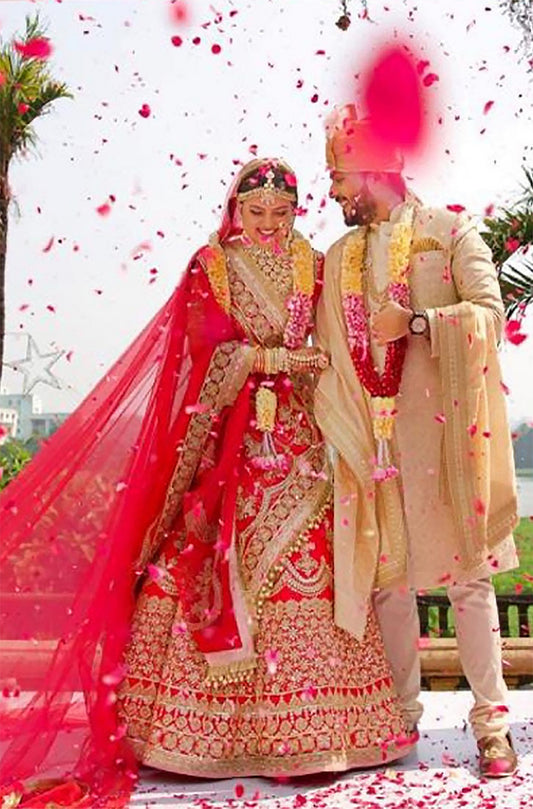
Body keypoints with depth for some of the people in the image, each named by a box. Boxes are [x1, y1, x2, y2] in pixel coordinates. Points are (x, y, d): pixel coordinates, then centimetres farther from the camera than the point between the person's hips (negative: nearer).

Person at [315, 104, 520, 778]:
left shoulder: (451, 232, 5)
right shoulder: (338, 258, 18)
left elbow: (489, 312, -5)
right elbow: (328, 349, 12)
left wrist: (415, 323, -17)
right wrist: (339, 431, 1)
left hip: (439, 427, -4)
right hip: (370, 437, 4)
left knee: (465, 570, -1)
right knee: (386, 572, 5)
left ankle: (490, 718, 10)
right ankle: (402, 713, 18)